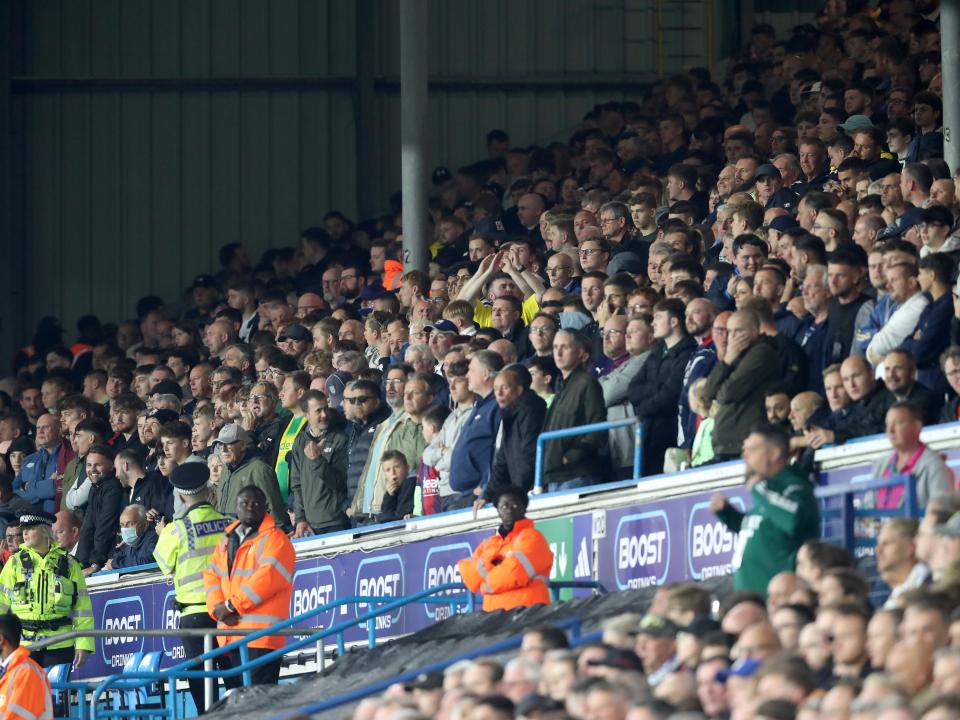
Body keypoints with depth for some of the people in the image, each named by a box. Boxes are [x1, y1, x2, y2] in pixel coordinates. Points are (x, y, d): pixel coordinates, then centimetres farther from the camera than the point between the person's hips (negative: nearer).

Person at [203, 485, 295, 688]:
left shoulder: (274, 539, -3)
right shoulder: (227, 541, 21)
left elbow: (268, 577, -15)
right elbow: (212, 575, 16)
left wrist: (231, 605, -13)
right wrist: (218, 608, -4)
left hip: (261, 635, -8)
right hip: (229, 636, 8)